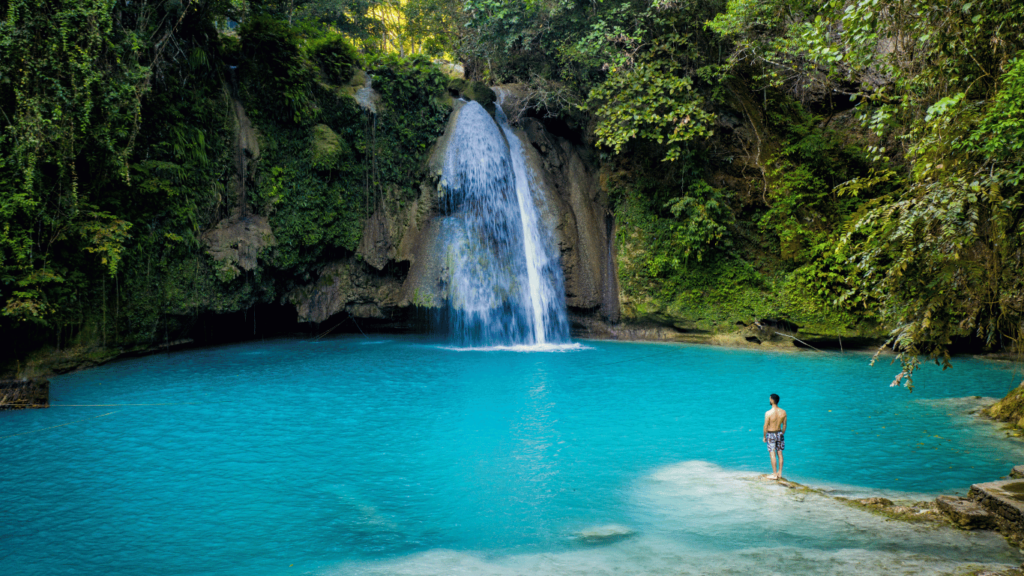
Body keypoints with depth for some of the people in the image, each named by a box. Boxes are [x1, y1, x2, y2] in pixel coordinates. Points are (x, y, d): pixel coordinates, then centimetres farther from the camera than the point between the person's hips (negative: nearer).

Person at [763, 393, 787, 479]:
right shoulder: (783, 412, -6)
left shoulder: (768, 413, -21)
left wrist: (764, 437, -1)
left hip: (771, 434, -5)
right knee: (780, 453, 13)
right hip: (779, 433, 5)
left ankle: (775, 474, 5)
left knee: (772, 454, 1)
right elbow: (784, 425, 4)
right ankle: (780, 473, 22)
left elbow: (765, 426, -14)